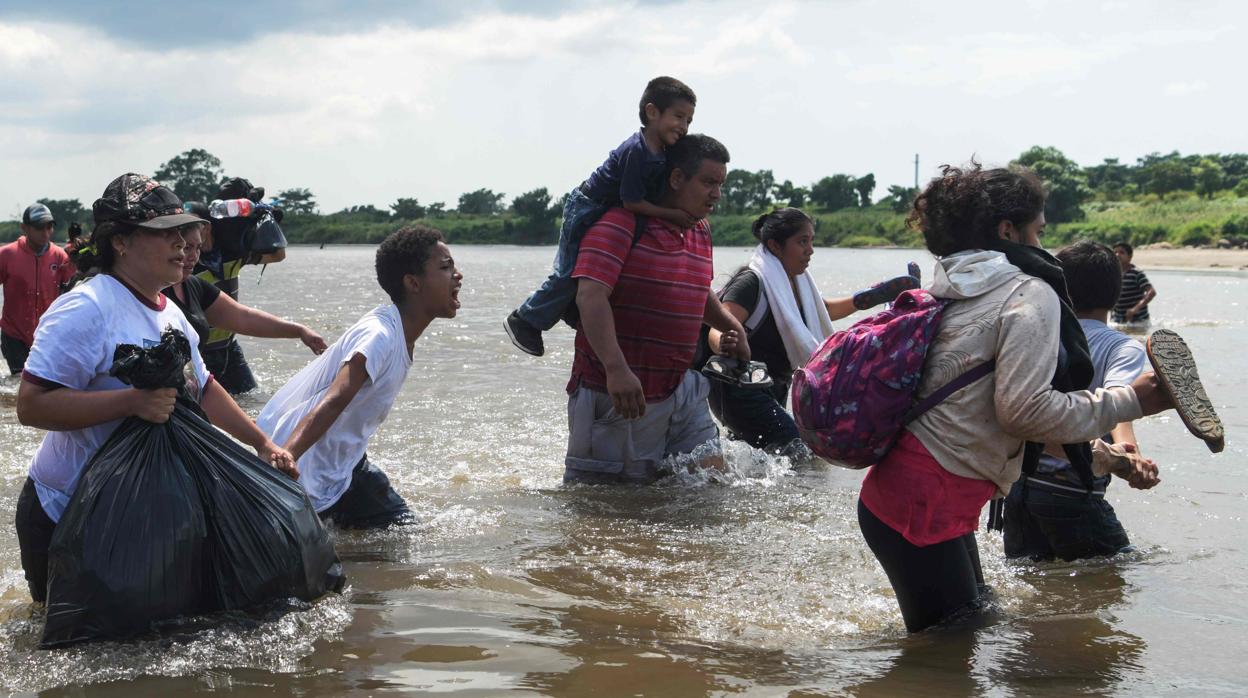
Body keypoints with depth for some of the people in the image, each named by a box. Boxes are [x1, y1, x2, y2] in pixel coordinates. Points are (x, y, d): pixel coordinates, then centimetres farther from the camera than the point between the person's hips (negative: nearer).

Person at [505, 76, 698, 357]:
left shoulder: (664, 153, -5)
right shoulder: (636, 151, -31)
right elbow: (632, 202, -30)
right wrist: (673, 215, -26)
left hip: (610, 214, 9)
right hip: (586, 210, -9)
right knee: (570, 272, -2)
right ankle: (524, 320, 14)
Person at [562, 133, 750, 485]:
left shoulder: (701, 231, 14)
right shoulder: (622, 223, -13)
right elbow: (591, 296, -26)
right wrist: (616, 369, -37)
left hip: (680, 388, 7)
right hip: (615, 392, -7)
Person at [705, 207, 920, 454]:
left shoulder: (794, 281, 9)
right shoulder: (751, 282, -19)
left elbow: (825, 310, 28)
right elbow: (717, 331, -33)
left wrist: (878, 294, 20)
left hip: (774, 390, 10)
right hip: (741, 393, -10)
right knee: (799, 454, -20)